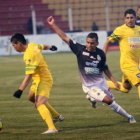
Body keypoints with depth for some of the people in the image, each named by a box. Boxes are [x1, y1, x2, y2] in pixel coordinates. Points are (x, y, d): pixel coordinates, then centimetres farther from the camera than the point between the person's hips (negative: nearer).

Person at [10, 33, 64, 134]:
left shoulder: (30, 55, -28)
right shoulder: (32, 45, 1)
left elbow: (29, 75, -32)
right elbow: (43, 46, 24)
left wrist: (20, 90, -34)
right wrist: (50, 47, 48)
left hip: (43, 80, -11)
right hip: (38, 80, 11)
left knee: (39, 104, -25)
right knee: (31, 97, 29)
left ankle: (52, 128, -39)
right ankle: (57, 116, 37)